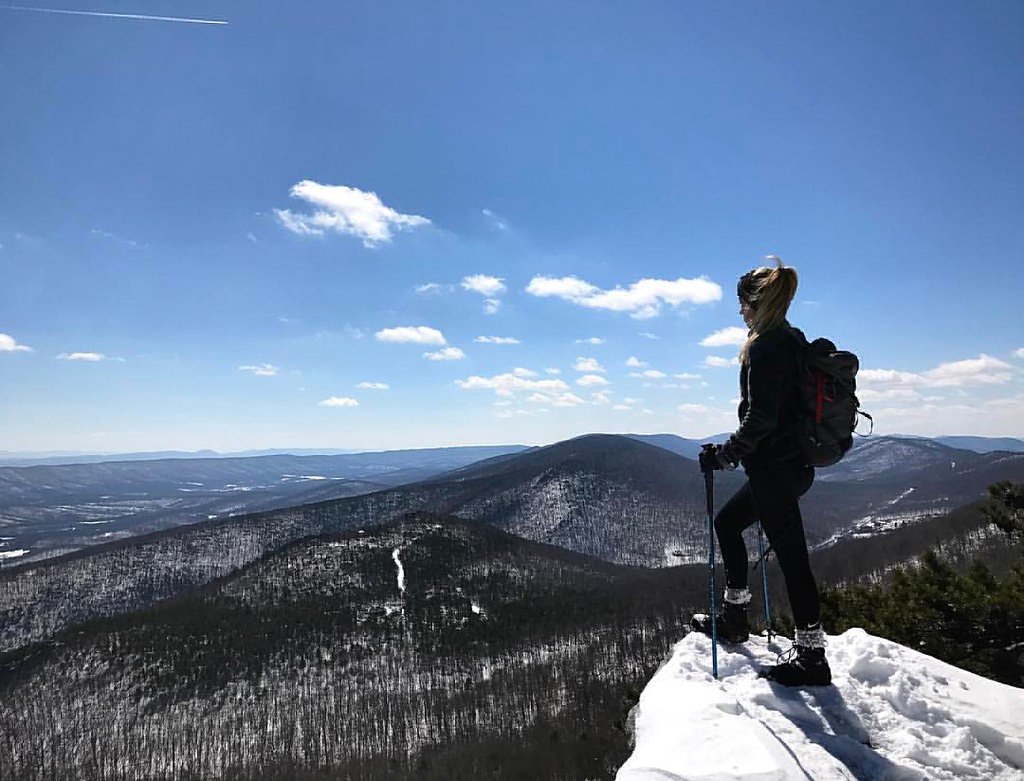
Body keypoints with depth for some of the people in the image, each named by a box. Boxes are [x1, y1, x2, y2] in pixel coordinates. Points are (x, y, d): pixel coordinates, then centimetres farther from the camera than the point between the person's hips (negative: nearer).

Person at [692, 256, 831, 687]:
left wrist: (724, 455, -15)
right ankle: (734, 617, 31)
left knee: (791, 555, -1)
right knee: (726, 522, 21)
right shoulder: (793, 341, 13)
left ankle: (811, 655, 13)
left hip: (776, 469, -11)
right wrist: (738, 452, 26)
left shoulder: (764, 348, -17)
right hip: (795, 464, 11)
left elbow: (760, 417, -23)